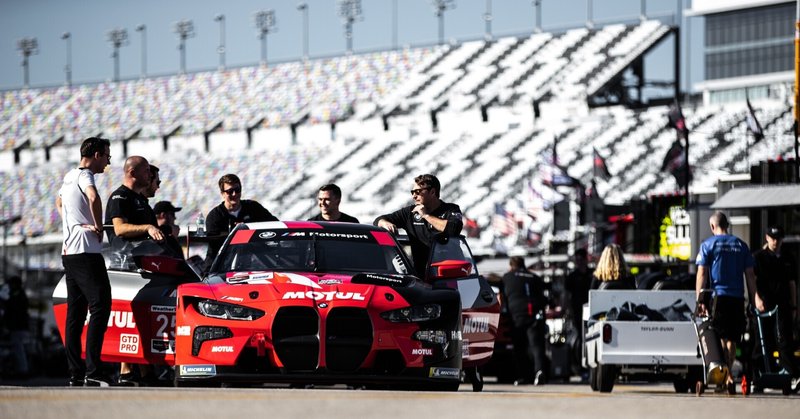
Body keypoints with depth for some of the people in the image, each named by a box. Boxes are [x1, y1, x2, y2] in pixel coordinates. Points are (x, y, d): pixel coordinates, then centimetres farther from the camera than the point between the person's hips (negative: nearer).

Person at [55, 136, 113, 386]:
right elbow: (93, 197, -32)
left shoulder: (69, 176, 19)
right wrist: (98, 226, -17)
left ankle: (75, 373, 8)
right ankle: (93, 370, -20)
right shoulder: (84, 175, -10)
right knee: (100, 307, -12)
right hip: (86, 252, -10)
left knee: (75, 311, 9)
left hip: (69, 252, 10)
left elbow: (59, 202, 40)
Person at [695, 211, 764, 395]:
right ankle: (726, 375, 18)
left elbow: (702, 274, -5)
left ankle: (727, 376, -19)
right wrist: (755, 297, 6)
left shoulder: (708, 245, 1)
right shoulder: (741, 245, 11)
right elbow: (750, 274, 7)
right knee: (732, 339, 12)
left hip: (717, 296, -3)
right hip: (737, 297, 3)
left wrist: (700, 300, -7)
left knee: (721, 338, -4)